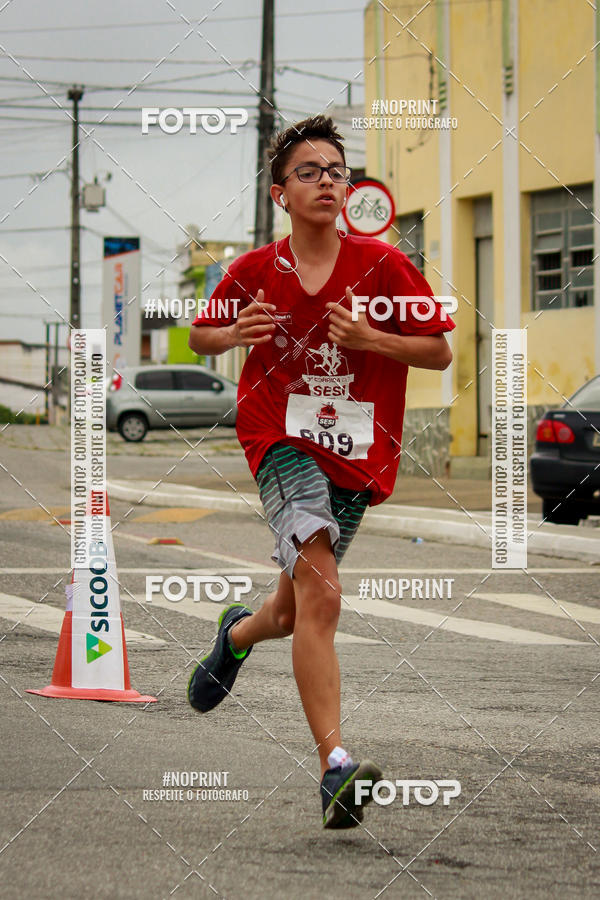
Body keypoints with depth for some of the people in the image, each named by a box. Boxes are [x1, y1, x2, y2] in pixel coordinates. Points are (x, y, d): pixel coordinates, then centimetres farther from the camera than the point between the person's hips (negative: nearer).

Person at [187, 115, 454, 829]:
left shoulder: (382, 264, -3)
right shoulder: (255, 272, -1)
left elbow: (440, 350, 2)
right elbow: (199, 336, 16)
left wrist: (370, 337, -15)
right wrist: (234, 334, -7)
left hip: (359, 452, 3)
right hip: (282, 440, -2)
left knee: (292, 613, 15)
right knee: (320, 595, -25)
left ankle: (239, 632, 54)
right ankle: (336, 767, -32)